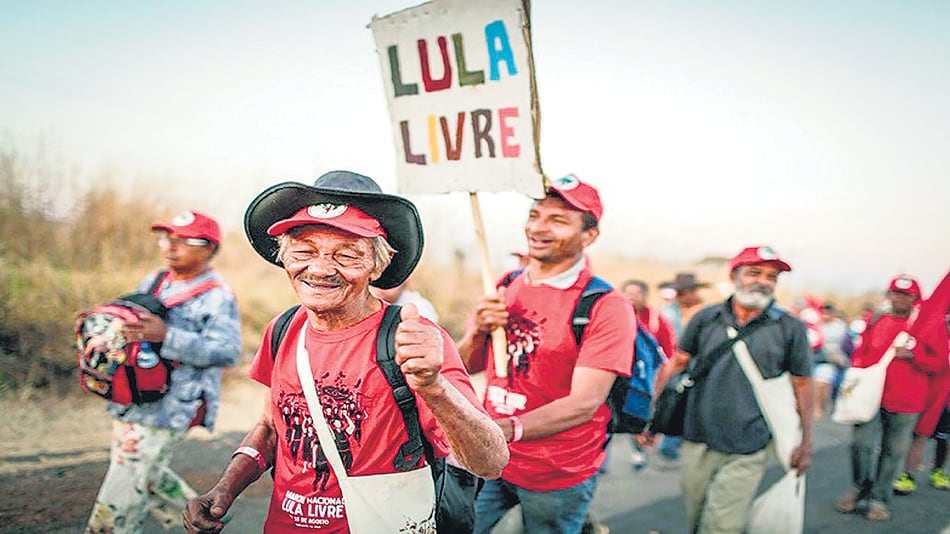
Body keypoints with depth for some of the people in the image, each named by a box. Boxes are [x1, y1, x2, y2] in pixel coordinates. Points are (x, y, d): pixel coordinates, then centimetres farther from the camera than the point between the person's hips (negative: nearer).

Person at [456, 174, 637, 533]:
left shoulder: (607, 307, -15)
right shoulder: (506, 287, 2)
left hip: (558, 478, -5)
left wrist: (505, 430, -35)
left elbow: (584, 404, -23)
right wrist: (477, 331, -13)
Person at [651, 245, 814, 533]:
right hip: (698, 443, 2)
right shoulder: (705, 318, 2)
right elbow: (676, 363, 7)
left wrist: (805, 442, 6)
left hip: (746, 453, -2)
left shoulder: (790, 328, 0)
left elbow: (801, 384, 6)